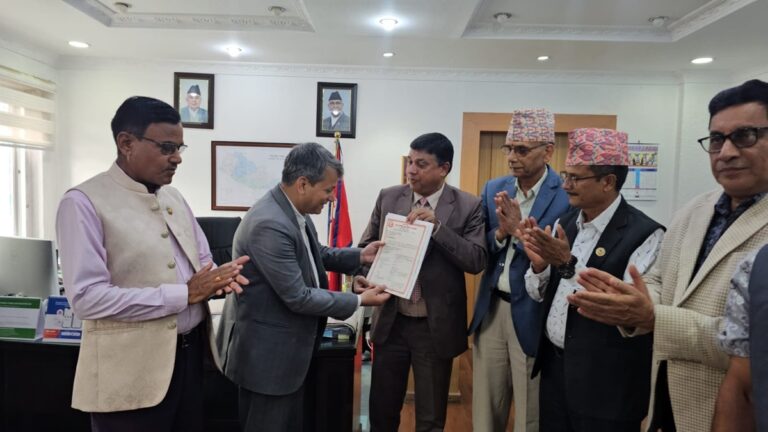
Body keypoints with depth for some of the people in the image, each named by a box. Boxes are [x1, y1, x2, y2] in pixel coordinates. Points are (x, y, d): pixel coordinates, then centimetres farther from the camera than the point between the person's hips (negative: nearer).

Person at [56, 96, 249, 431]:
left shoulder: (174, 198, 8)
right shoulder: (84, 202, -13)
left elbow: (201, 261, 15)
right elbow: (87, 298, -21)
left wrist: (217, 277, -9)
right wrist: (184, 294, -21)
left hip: (189, 353, 7)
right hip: (132, 371, -6)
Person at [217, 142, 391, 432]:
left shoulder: (294, 209, -1)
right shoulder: (270, 224, -30)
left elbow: (312, 253, 16)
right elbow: (298, 297, -27)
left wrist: (359, 256, 3)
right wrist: (359, 301, -18)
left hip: (287, 346, 9)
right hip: (267, 351, -9)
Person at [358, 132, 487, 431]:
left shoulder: (469, 207, -7)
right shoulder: (388, 197, 1)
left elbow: (477, 261, -15)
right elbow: (366, 246, 7)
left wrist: (436, 225, -24)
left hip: (436, 326, -2)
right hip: (390, 321, 3)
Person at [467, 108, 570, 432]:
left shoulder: (568, 195, -11)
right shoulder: (493, 190, 5)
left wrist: (520, 229, -24)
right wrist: (500, 232, -15)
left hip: (533, 316, -4)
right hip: (491, 310, 5)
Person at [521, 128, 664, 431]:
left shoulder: (645, 234, -16)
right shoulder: (564, 223, 4)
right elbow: (538, 294, 7)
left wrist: (568, 265, -27)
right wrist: (538, 265, -14)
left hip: (605, 381, -6)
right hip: (554, 366, 6)